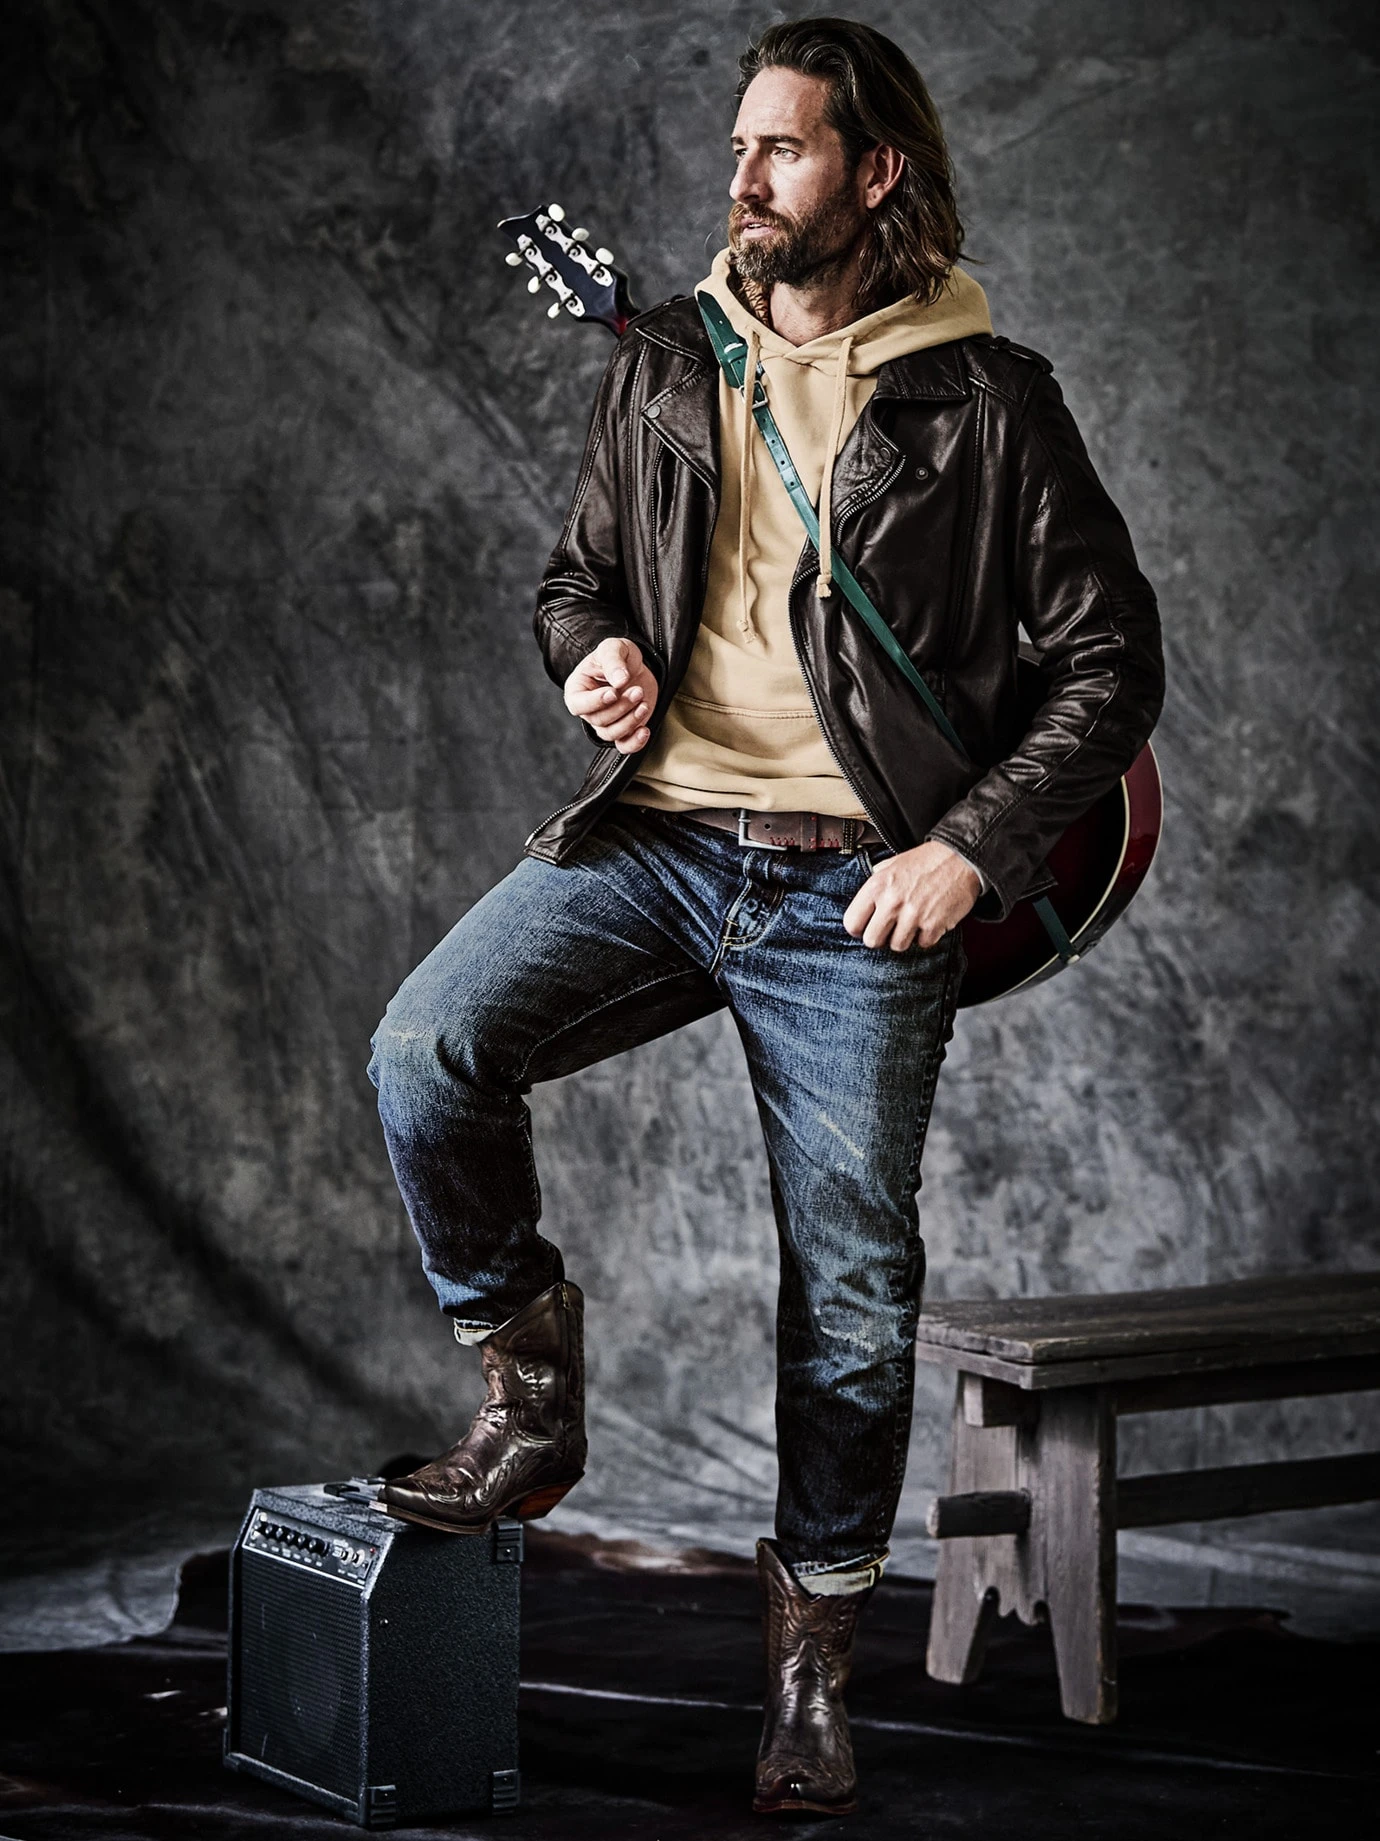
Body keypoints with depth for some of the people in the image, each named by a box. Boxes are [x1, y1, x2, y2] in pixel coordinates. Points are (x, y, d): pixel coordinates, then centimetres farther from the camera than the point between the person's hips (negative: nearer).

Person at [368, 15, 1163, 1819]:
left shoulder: (984, 399, 1)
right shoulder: (662, 364, 12)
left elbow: (1111, 659, 2)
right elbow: (577, 567, 23)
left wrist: (973, 851, -8)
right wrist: (592, 649, -2)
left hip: (855, 889, -3)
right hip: (652, 842, 3)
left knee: (853, 1284, -1)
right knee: (428, 1046, -22)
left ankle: (814, 1642, 19)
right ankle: (530, 1379, 2)